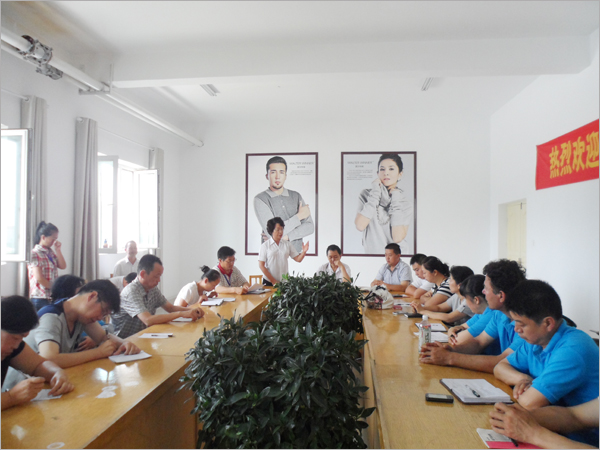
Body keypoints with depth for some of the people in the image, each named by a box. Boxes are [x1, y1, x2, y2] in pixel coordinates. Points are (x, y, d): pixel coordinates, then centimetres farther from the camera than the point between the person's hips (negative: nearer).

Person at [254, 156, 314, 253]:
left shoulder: (296, 196, 11)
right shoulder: (260, 199, -1)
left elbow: (310, 226, 4)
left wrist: (285, 236, -10)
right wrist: (299, 216, -3)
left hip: (296, 252, 3)